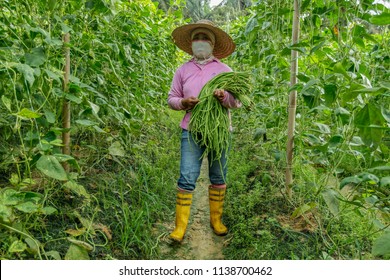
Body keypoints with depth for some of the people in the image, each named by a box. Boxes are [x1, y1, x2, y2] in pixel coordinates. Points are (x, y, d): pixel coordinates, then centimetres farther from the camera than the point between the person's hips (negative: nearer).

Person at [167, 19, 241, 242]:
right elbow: (171, 99, 13)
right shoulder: (183, 70, 10)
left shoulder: (224, 70, 6)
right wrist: (183, 102, -10)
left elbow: (237, 102, 1)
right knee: (187, 178, -4)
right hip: (191, 131, 0)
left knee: (218, 177, 9)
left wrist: (224, 97, -21)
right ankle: (180, 227, 5)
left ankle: (216, 219, 25)